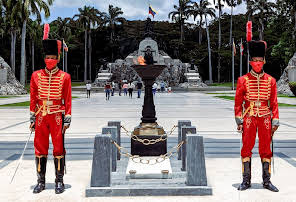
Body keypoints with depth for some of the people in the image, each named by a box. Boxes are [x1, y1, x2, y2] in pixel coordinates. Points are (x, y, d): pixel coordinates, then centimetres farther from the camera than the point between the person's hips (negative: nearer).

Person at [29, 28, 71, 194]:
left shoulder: (65, 77, 0)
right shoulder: (36, 76, 6)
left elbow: (68, 100, 0)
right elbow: (33, 99, 8)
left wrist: (67, 119, -4)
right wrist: (32, 118, 5)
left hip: (57, 117, -2)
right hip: (41, 117, 2)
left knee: (59, 149, 3)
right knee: (40, 149, 6)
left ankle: (59, 181, 14)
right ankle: (41, 182, 17)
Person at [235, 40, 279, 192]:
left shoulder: (270, 80, 5)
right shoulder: (243, 80, 1)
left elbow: (274, 103, 6)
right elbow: (238, 102, 1)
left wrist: (275, 121, 1)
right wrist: (239, 121, -5)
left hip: (265, 118, 1)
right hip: (249, 118, -1)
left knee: (266, 150, 6)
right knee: (246, 148, 2)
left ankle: (266, 181, 16)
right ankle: (246, 180, 12)